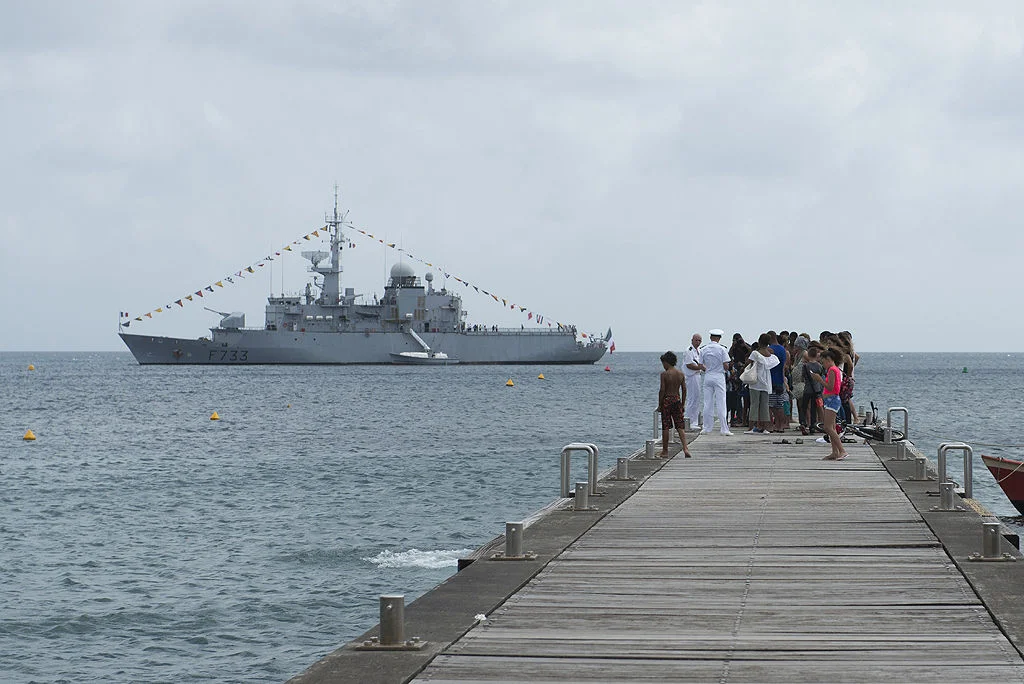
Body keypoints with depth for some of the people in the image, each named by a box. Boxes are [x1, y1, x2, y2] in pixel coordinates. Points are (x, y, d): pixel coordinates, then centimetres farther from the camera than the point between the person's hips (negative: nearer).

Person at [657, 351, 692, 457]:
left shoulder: (664, 374, -10)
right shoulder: (680, 374, 5)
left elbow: (662, 390, -12)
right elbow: (684, 390, 6)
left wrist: (659, 405, -5)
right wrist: (682, 404, 14)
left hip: (667, 400, -4)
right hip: (677, 400, 5)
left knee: (666, 427, 2)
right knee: (680, 426, 6)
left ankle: (665, 451, 7)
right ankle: (685, 448, -9)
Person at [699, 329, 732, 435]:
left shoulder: (703, 350, 2)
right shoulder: (722, 349, -8)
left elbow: (701, 366, 3)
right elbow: (726, 366, -10)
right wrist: (726, 369, 12)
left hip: (708, 376, 3)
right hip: (719, 376, -3)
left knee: (707, 404, 8)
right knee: (721, 403, -3)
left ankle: (707, 428, 10)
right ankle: (725, 429, -4)